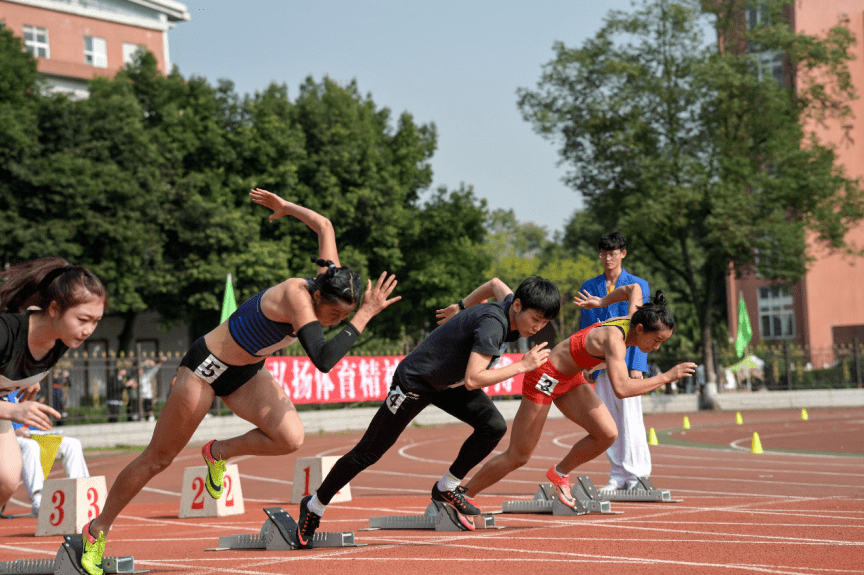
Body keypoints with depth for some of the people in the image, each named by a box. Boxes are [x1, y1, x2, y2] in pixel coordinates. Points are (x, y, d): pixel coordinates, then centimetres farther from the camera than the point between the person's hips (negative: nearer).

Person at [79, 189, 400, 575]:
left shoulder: (329, 282, -14)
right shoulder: (297, 296, -35)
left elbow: (324, 226, 3)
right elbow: (323, 360, -46)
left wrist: (286, 207, 17)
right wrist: (366, 316, -44)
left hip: (246, 373, 7)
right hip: (208, 366, -7)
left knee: (291, 438, -20)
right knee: (158, 459, 4)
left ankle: (220, 453, 8)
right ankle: (97, 530, 24)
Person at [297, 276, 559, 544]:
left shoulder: (511, 305, -9)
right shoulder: (493, 324, -34)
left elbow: (495, 284, 15)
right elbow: (472, 380, -41)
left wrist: (462, 307, 26)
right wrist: (522, 366, -36)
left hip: (448, 382, 8)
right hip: (414, 381, -8)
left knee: (494, 426, -12)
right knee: (368, 453, 1)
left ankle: (446, 488, 8)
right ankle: (314, 506, 18)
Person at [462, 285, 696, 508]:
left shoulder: (632, 322, -11)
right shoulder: (615, 339, -34)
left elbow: (633, 288, 11)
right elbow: (621, 389, -48)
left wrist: (601, 302, 19)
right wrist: (666, 377, -42)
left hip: (570, 379, 8)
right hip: (545, 379, -8)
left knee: (607, 434, -10)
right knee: (517, 457, 0)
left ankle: (560, 473, 14)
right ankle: (464, 496, 19)